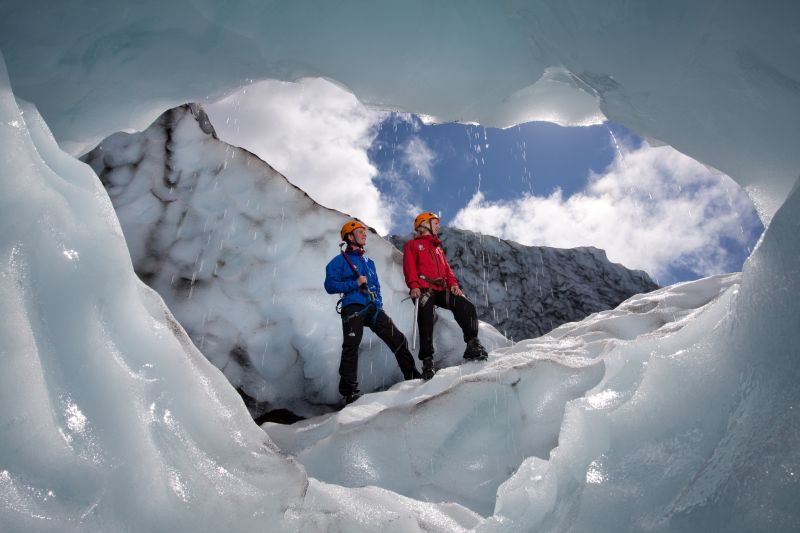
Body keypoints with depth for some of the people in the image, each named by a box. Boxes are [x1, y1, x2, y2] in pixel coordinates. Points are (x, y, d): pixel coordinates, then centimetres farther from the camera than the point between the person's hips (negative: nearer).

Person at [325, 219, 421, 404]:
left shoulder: (369, 262, 25)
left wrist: (379, 305, 10)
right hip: (352, 308, -6)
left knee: (398, 339, 0)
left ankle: (413, 375, 10)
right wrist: (355, 283, -12)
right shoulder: (340, 261, 5)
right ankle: (349, 391, -9)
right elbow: (330, 285, -5)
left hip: (372, 308, 6)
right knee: (351, 347, -13)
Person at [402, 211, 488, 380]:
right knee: (426, 325, -12)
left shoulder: (438, 247, 34)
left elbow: (446, 268, 22)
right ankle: (427, 361, -8)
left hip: (442, 289, 5)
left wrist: (453, 284, 2)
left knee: (467, 308, -16)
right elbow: (410, 267, -1)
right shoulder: (412, 245, 14)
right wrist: (414, 286, -18)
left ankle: (473, 345, -14)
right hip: (424, 289, -5)